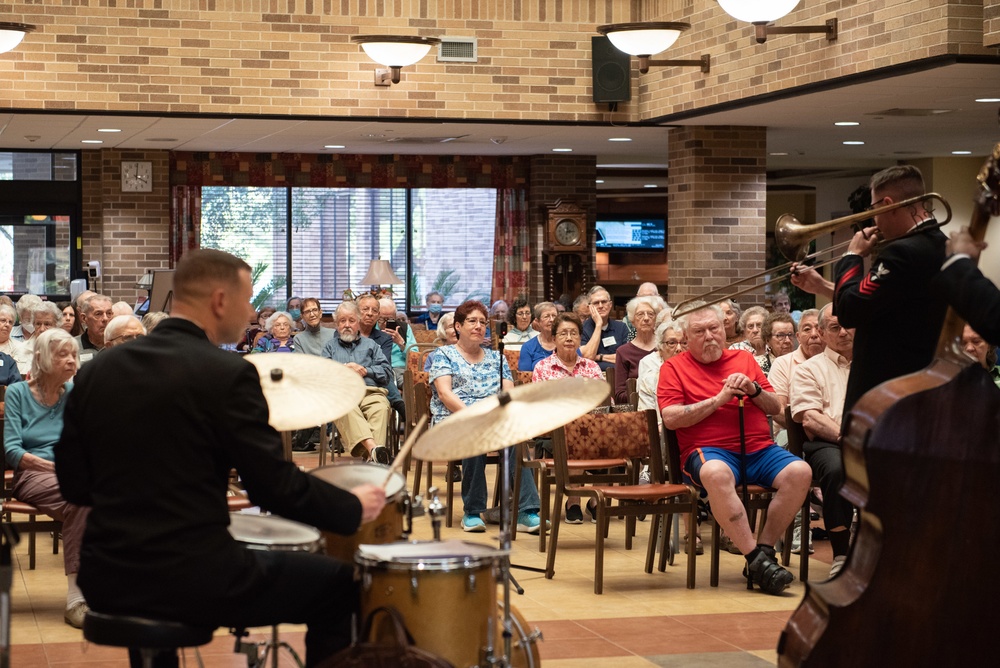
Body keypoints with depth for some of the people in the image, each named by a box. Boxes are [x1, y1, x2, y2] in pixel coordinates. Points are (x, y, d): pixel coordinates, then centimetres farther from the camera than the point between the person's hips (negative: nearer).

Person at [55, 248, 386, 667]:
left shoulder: (97, 371, 5)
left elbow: (74, 484, 10)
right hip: (191, 576, -6)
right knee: (339, 585, 14)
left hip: (105, 582, 7)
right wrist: (354, 508, 3)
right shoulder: (227, 373, -12)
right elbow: (275, 487, -12)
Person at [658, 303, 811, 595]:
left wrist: (754, 390, -1)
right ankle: (756, 560, -33)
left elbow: (775, 408, 20)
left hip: (760, 450, 4)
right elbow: (671, 418, -4)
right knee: (716, 474, -40)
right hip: (709, 450, -4)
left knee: (799, 471, -25)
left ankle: (765, 549, -16)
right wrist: (719, 399, -7)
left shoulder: (744, 359, 21)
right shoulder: (673, 368, 10)